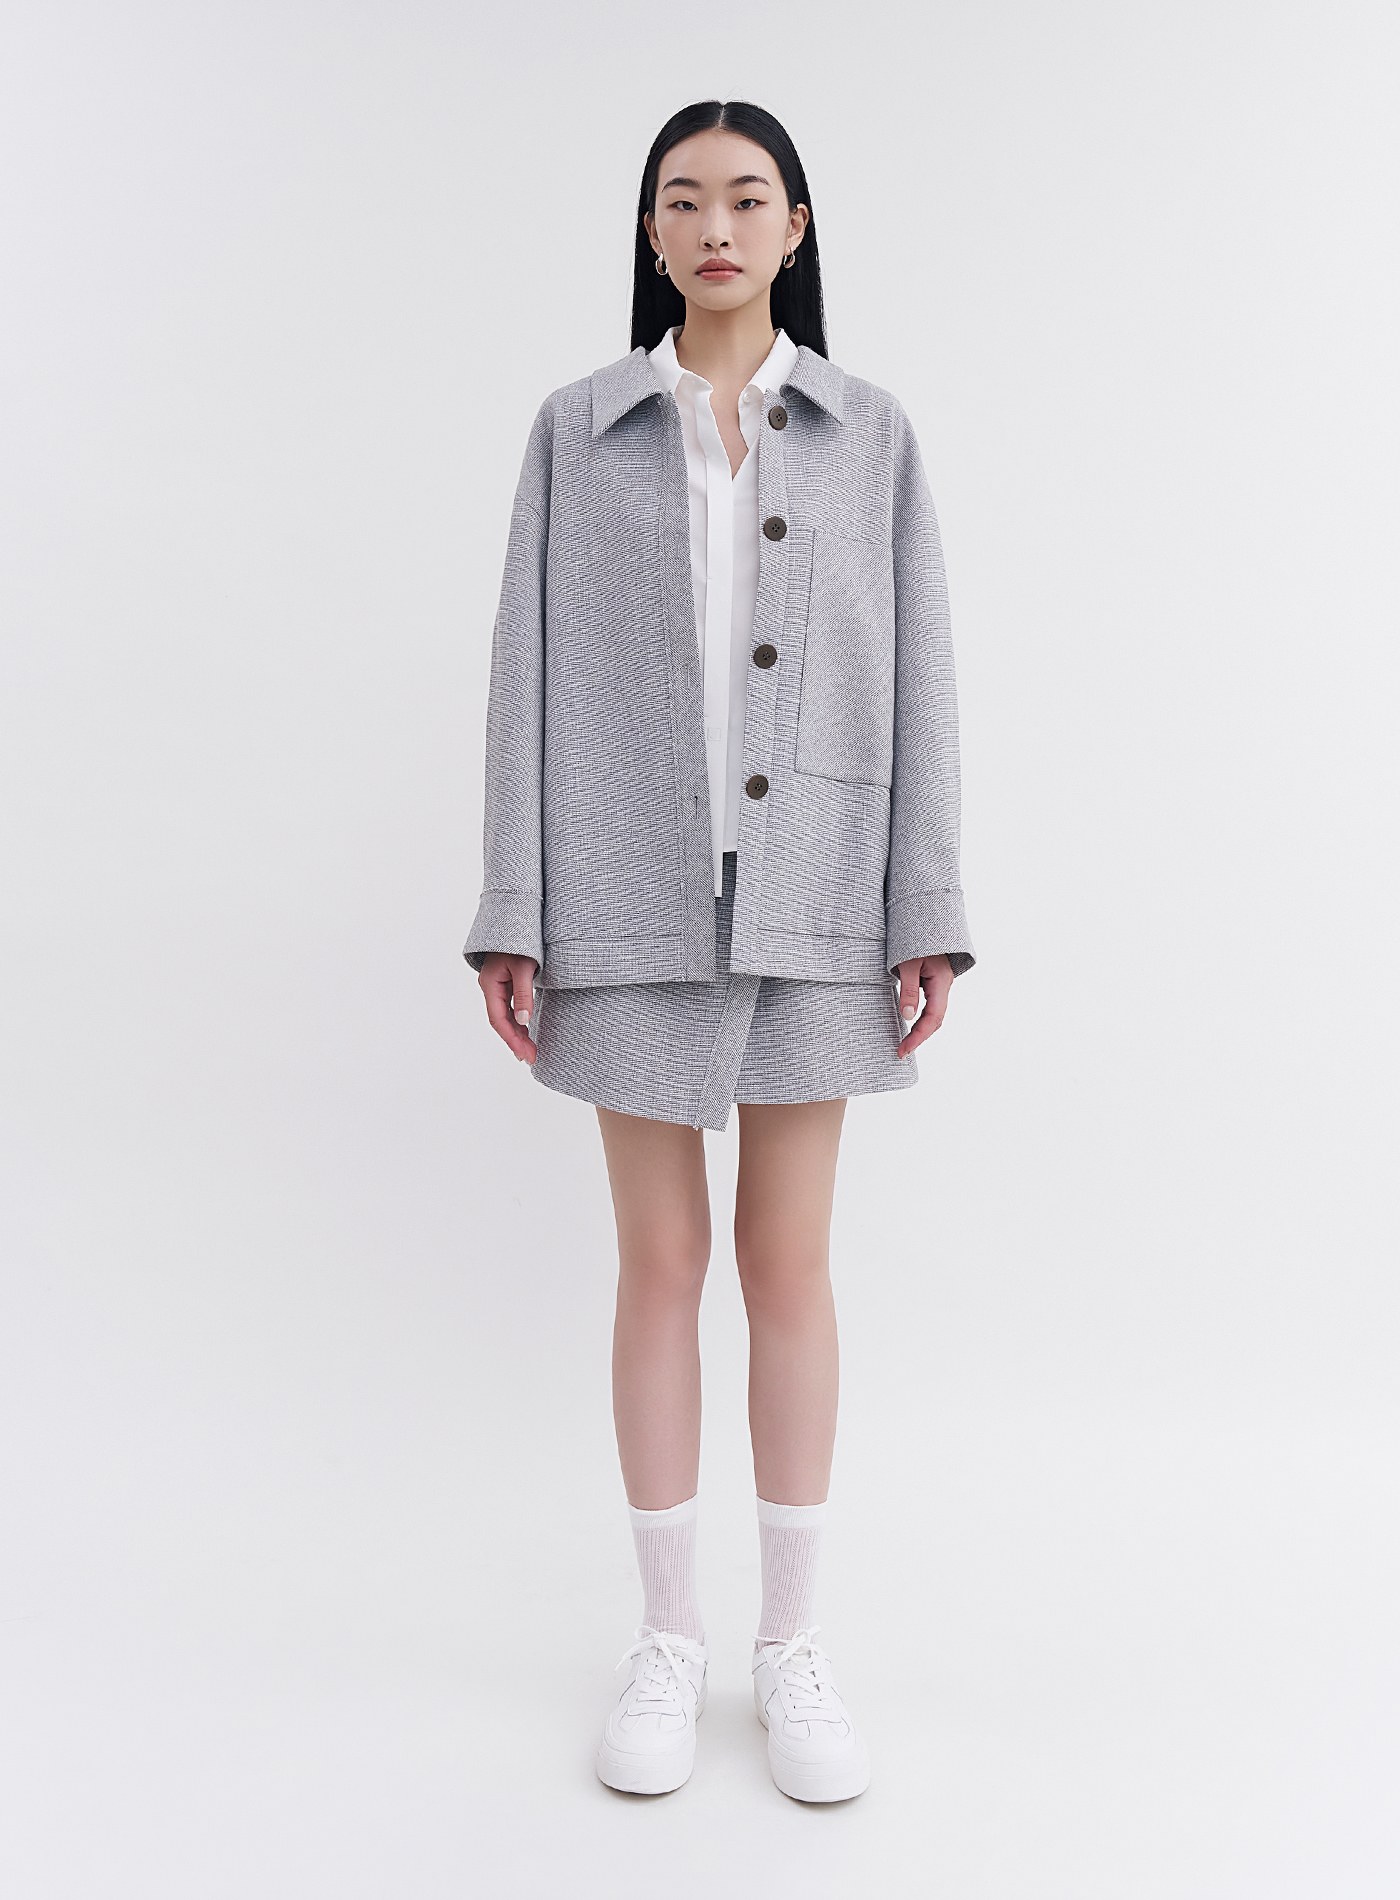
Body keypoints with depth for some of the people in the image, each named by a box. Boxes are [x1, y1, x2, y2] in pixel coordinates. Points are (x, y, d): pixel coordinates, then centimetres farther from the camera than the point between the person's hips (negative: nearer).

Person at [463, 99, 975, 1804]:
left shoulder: (871, 433, 8)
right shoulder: (578, 429, 7)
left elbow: (914, 684, 4)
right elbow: (531, 676, 2)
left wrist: (927, 920, -3)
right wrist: (512, 922, -4)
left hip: (809, 900, 0)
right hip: (636, 902, 0)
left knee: (790, 1264, 5)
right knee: (661, 1262, 6)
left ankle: (792, 1644, 22)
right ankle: (666, 1638, 23)